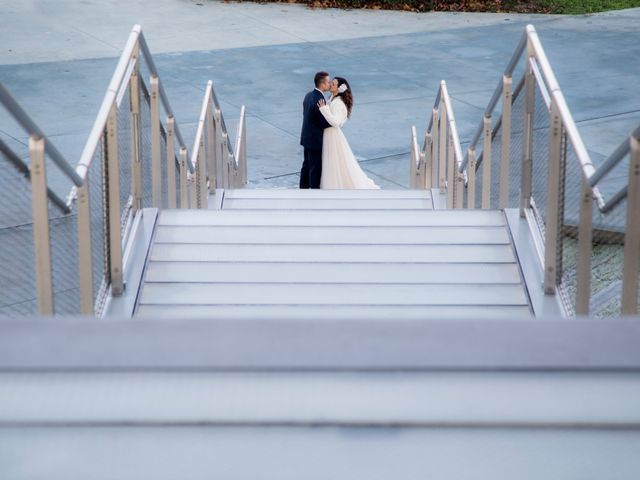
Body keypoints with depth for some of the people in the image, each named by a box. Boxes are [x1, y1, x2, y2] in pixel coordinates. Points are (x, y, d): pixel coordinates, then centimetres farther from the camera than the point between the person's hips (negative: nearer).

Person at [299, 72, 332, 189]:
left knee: (307, 165, 18)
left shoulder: (309, 95, 3)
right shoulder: (319, 100, -25)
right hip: (315, 140, -9)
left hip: (307, 137, 9)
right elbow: (325, 123, -21)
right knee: (316, 168, 2)